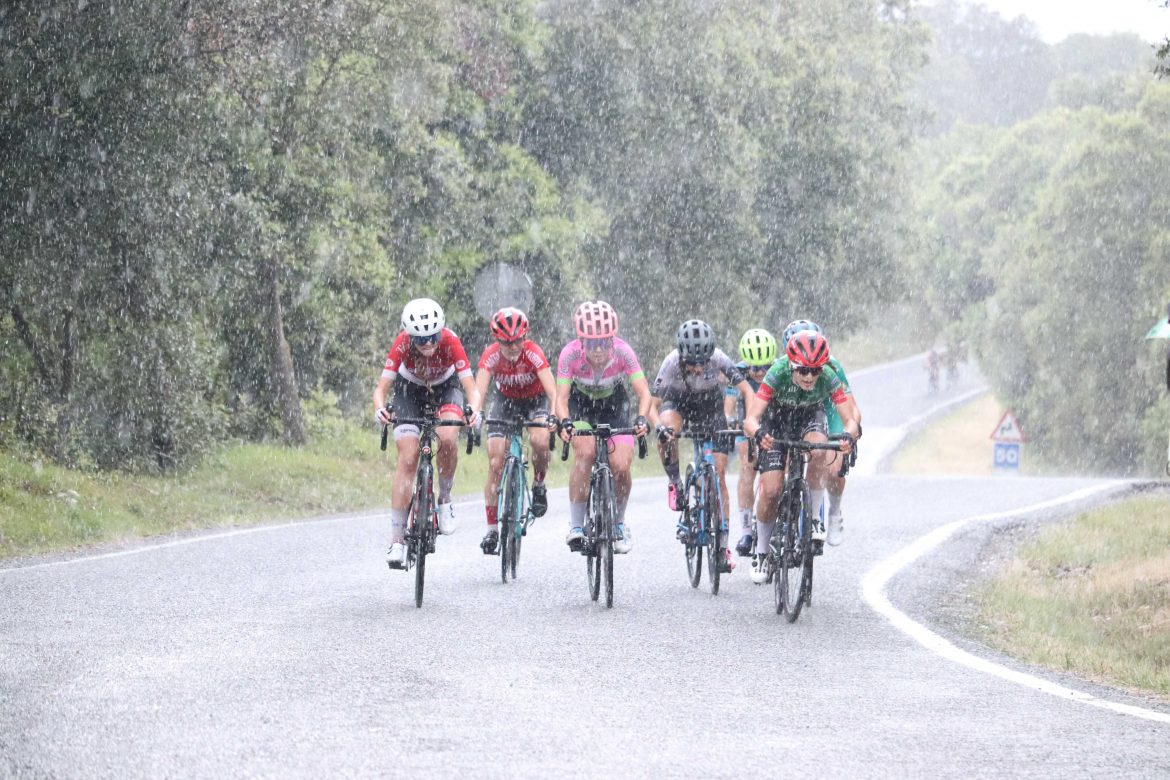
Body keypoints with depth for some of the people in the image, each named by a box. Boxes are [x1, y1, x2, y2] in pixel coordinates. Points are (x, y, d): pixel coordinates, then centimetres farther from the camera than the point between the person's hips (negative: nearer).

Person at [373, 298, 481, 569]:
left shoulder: (451, 342, -32)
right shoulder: (402, 344, -31)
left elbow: (470, 387, -34)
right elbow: (382, 388, -32)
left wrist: (474, 411, -55)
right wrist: (380, 409, -53)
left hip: (445, 388, 0)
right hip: (410, 391, 0)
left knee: (448, 438, -30)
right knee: (407, 457, -14)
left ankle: (445, 500, -4)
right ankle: (397, 540, -13)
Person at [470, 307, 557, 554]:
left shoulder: (533, 353, -30)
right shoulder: (491, 356, -26)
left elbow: (552, 390, -38)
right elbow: (479, 390, -35)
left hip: (535, 400, -1)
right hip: (505, 402, 2)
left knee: (540, 441, -33)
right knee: (495, 464, -10)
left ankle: (538, 486, -3)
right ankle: (491, 529, -2)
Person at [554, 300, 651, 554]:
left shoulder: (622, 352, -30)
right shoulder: (571, 354, -30)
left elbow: (644, 392, -31)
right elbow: (561, 398, -31)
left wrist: (641, 418, -50)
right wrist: (565, 422, -52)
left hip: (615, 405, 1)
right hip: (581, 403, -1)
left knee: (621, 466, -16)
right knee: (585, 452, -28)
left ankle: (619, 523, 12)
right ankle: (576, 525, -19)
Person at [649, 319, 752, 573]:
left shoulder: (718, 359, -31)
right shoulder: (672, 363, -31)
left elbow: (746, 391, -30)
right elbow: (652, 406, -29)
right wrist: (659, 426, -49)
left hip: (711, 406, 0)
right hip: (678, 402, 0)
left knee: (719, 473, -7)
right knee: (667, 434, -36)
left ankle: (723, 542, 0)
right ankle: (675, 484, -11)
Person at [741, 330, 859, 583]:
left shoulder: (829, 378, -31)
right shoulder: (778, 374, -35)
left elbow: (850, 420, -32)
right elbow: (750, 419, -39)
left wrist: (849, 435, -56)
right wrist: (758, 434, -62)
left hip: (810, 417, 1)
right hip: (776, 421, -1)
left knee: (819, 452, -34)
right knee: (771, 490, -13)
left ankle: (813, 519, -16)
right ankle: (761, 552, 8)